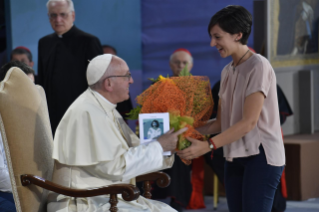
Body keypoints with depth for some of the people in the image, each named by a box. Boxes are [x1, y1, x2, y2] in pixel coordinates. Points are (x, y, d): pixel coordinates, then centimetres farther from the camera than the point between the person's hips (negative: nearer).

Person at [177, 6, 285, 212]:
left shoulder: (258, 66, -10)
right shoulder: (228, 71, 14)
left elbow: (249, 122, -17)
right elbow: (220, 123, 12)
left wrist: (208, 145, -22)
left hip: (261, 155, -7)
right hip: (235, 156, 7)